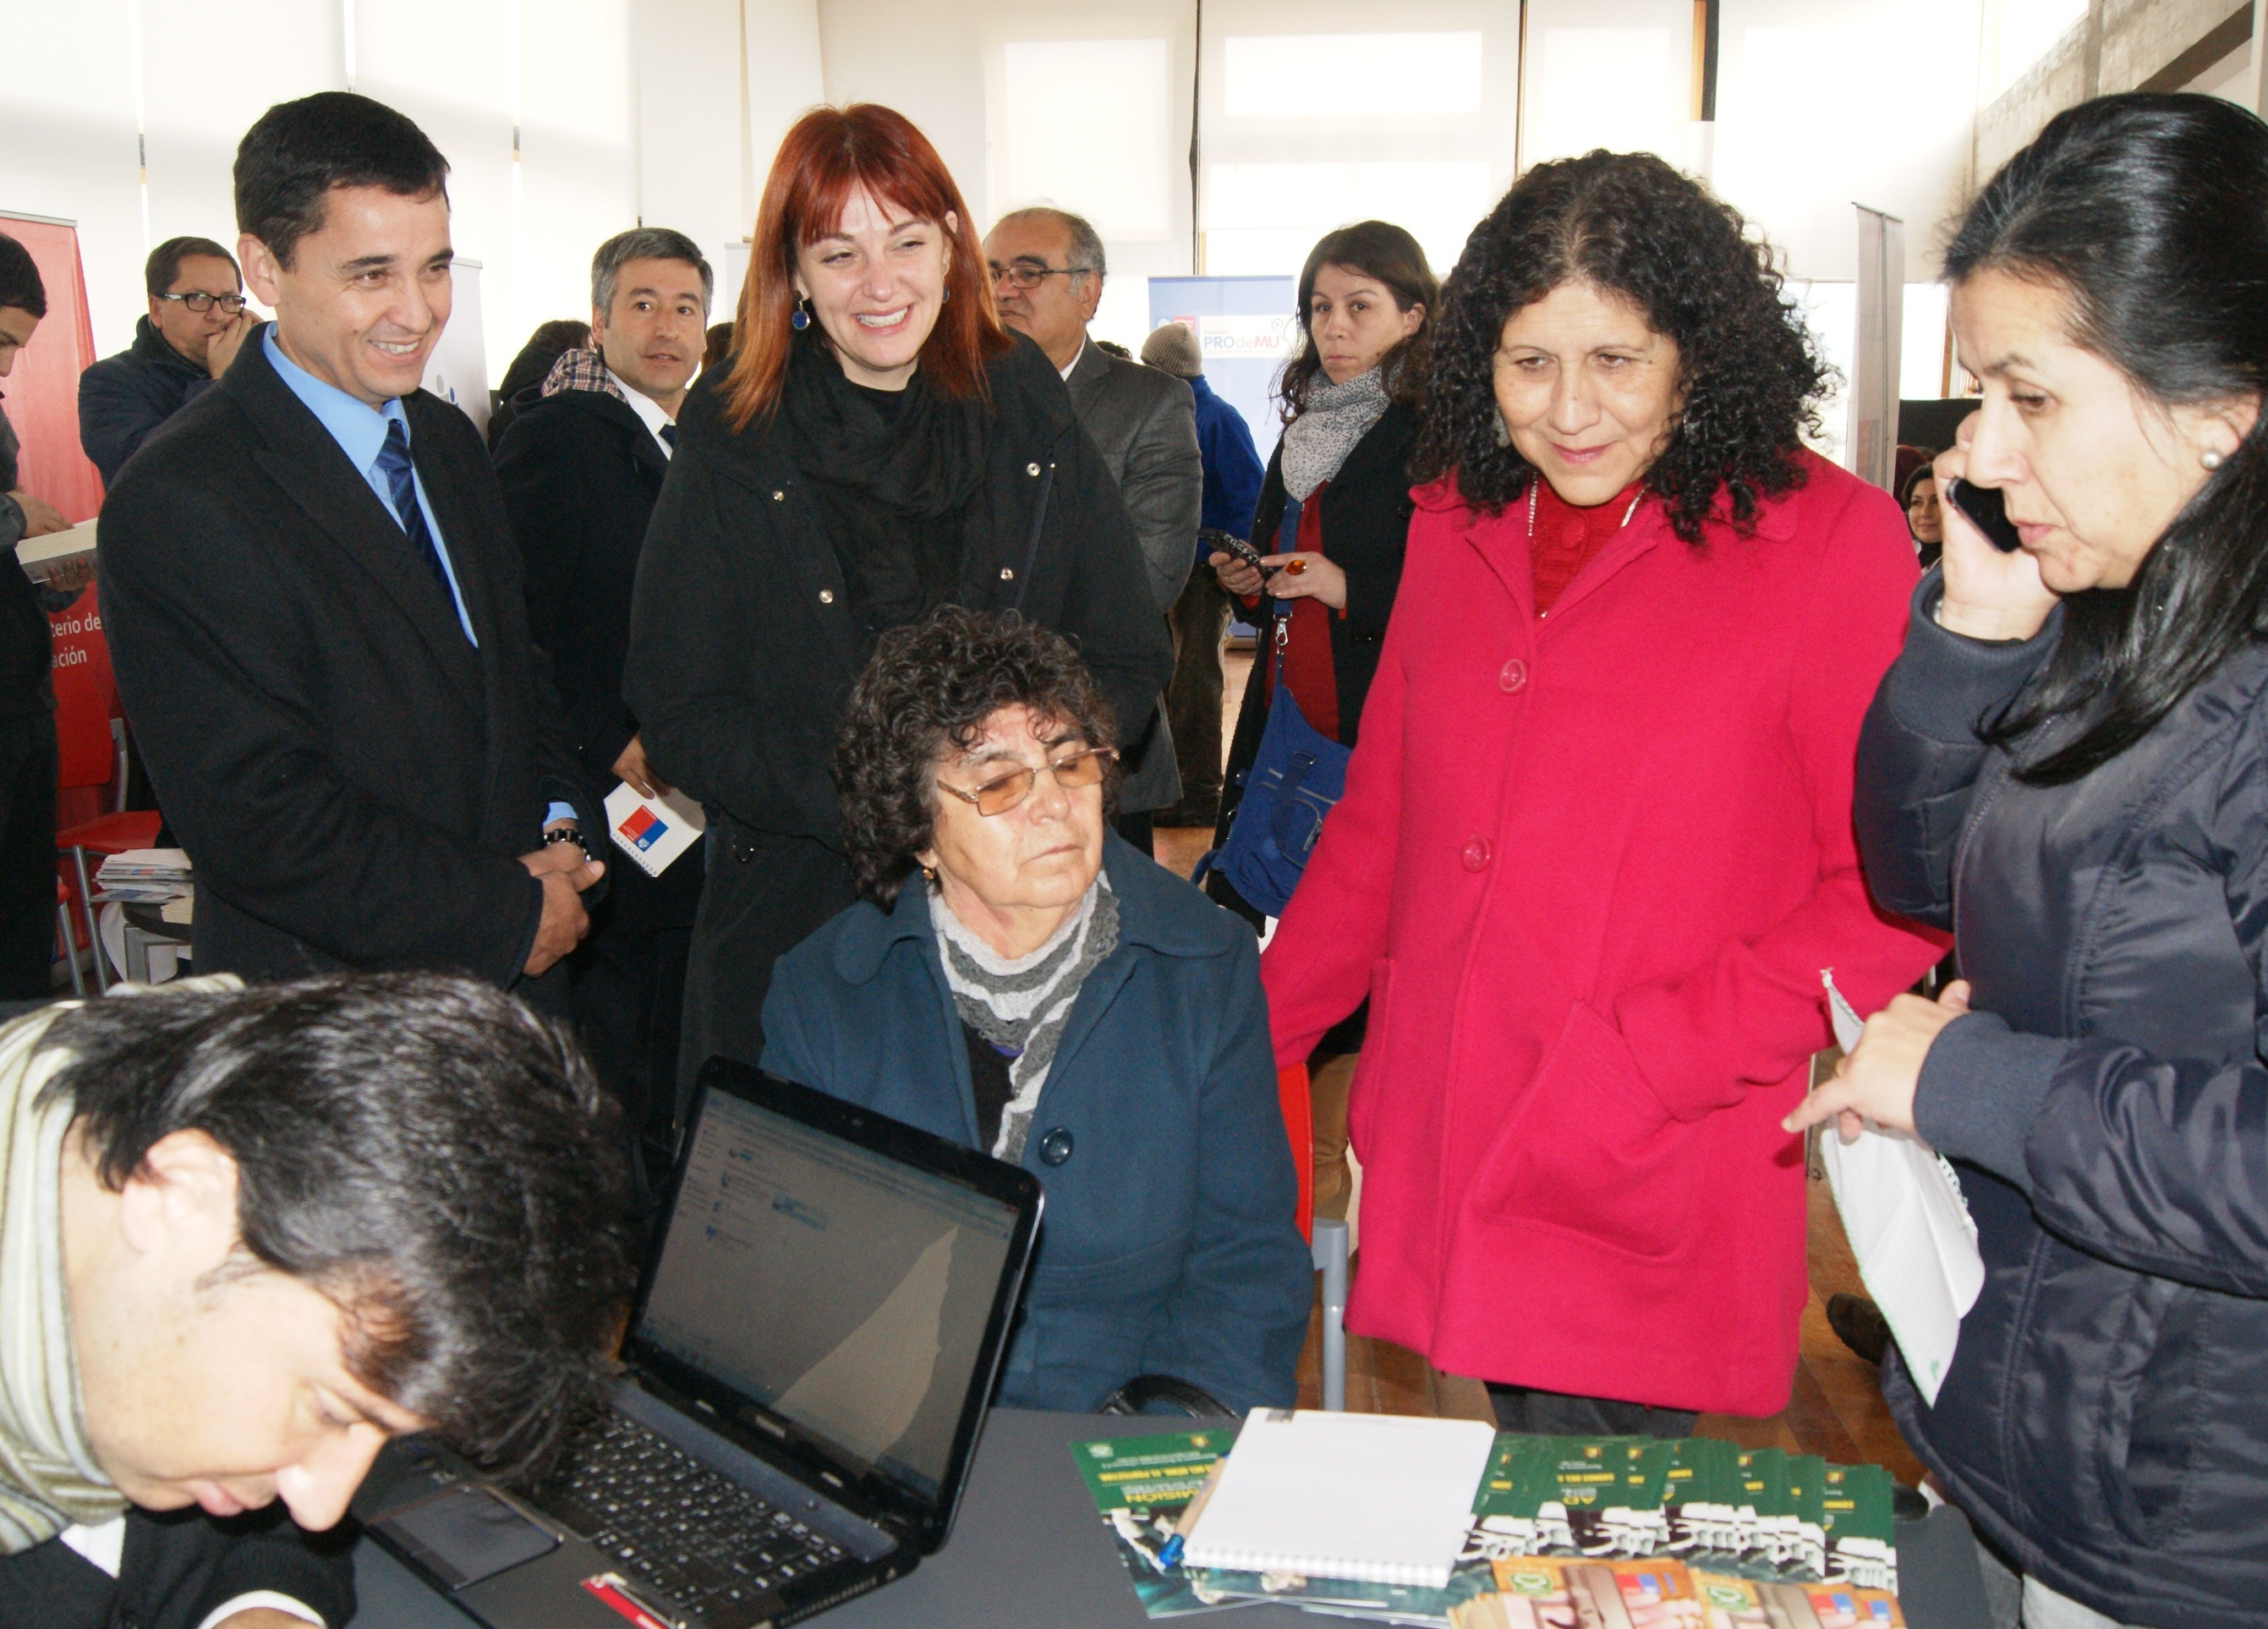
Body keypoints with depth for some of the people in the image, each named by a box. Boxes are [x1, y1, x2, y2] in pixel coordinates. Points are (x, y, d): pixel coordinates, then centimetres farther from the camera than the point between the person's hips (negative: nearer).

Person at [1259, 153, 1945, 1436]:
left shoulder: (1829, 540, -7)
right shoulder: (1457, 525, 9)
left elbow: (1895, 889, -10)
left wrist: (1651, 1064, -16)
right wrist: (1255, 1034, 11)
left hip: (1656, 1212, -4)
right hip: (1437, 1166, 5)